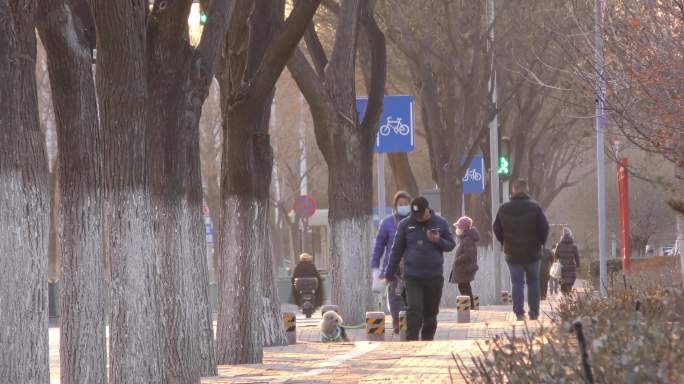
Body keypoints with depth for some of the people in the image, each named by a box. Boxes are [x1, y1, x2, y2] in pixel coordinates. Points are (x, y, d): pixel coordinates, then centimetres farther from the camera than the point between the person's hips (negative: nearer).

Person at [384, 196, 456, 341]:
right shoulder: (405, 225, 2)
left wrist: (438, 241, -13)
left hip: (434, 276, 2)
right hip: (412, 276, -2)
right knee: (414, 309, -14)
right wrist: (389, 274, 6)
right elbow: (396, 250, 6)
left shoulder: (440, 223, 4)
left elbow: (451, 245, 8)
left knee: (431, 313, 8)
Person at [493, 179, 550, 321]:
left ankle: (519, 313, -7)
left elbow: (497, 229, 6)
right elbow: (544, 228, -8)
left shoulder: (503, 209, 0)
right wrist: (540, 242, 9)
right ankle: (534, 313, 10)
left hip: (512, 254, 1)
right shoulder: (535, 207, -8)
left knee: (517, 283, 4)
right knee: (533, 282, 11)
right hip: (532, 253, -1)